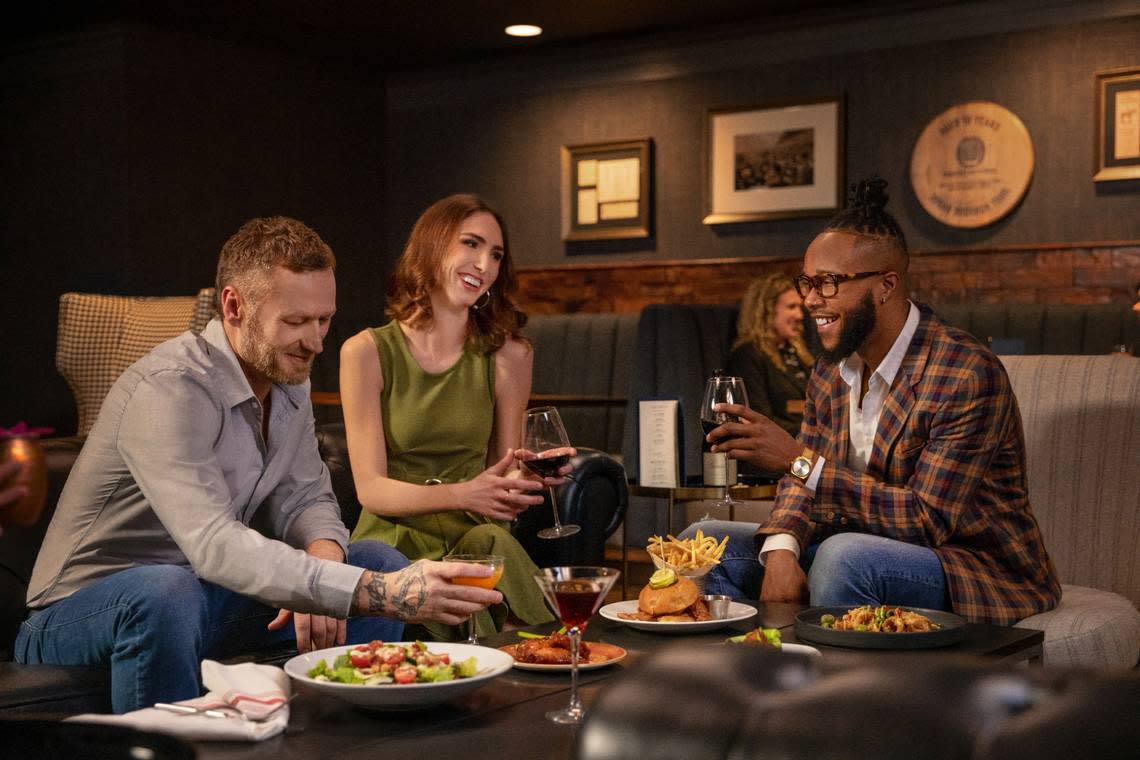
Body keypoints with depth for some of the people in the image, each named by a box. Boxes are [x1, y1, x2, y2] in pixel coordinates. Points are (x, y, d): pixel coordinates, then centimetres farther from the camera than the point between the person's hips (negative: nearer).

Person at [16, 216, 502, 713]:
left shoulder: (288, 378, 1)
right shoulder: (169, 389, -27)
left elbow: (304, 499, 6)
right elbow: (214, 545, -38)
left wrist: (322, 557, -19)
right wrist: (375, 592, -45)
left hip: (201, 597, 8)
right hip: (80, 612, -7)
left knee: (382, 564, -4)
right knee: (164, 592, -40)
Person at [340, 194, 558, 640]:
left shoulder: (508, 356, 4)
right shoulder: (366, 352, -2)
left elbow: (502, 474, 10)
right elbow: (371, 489, -6)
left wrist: (521, 481, -14)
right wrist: (461, 495, -22)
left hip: (476, 539, 3)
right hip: (394, 540, -3)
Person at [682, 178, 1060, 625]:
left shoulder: (967, 375, -21)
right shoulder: (832, 370, 4)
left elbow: (928, 520, -25)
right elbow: (805, 484, 7)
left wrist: (800, 460, -30)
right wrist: (781, 548, -17)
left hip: (977, 571, -7)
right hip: (869, 549, 7)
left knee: (846, 555, -36)